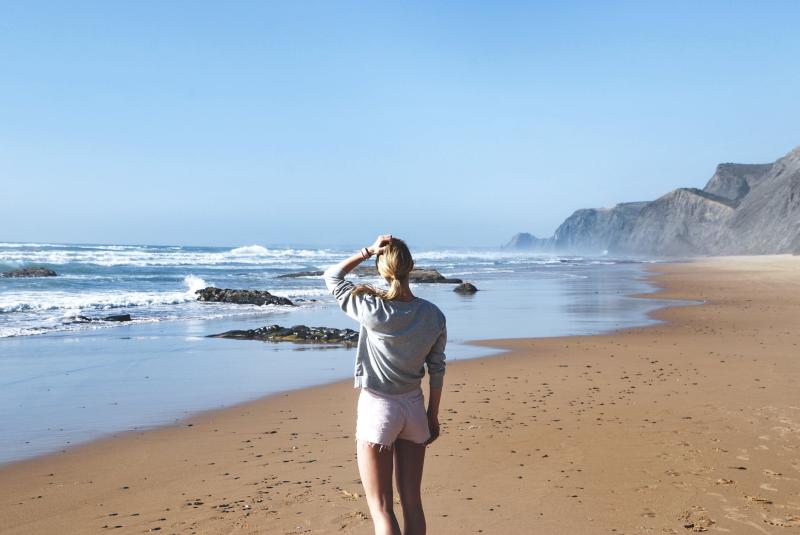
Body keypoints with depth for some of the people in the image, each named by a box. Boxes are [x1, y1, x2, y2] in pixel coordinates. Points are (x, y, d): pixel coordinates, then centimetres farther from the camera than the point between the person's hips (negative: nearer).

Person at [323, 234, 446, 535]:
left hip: (377, 408, -5)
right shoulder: (433, 315, -5)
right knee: (412, 501, 15)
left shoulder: (373, 310, -17)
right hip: (414, 408, 5)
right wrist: (433, 416, 14)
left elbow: (332, 277, -2)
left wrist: (368, 251, -7)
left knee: (381, 507, 3)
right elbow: (436, 369, 4)